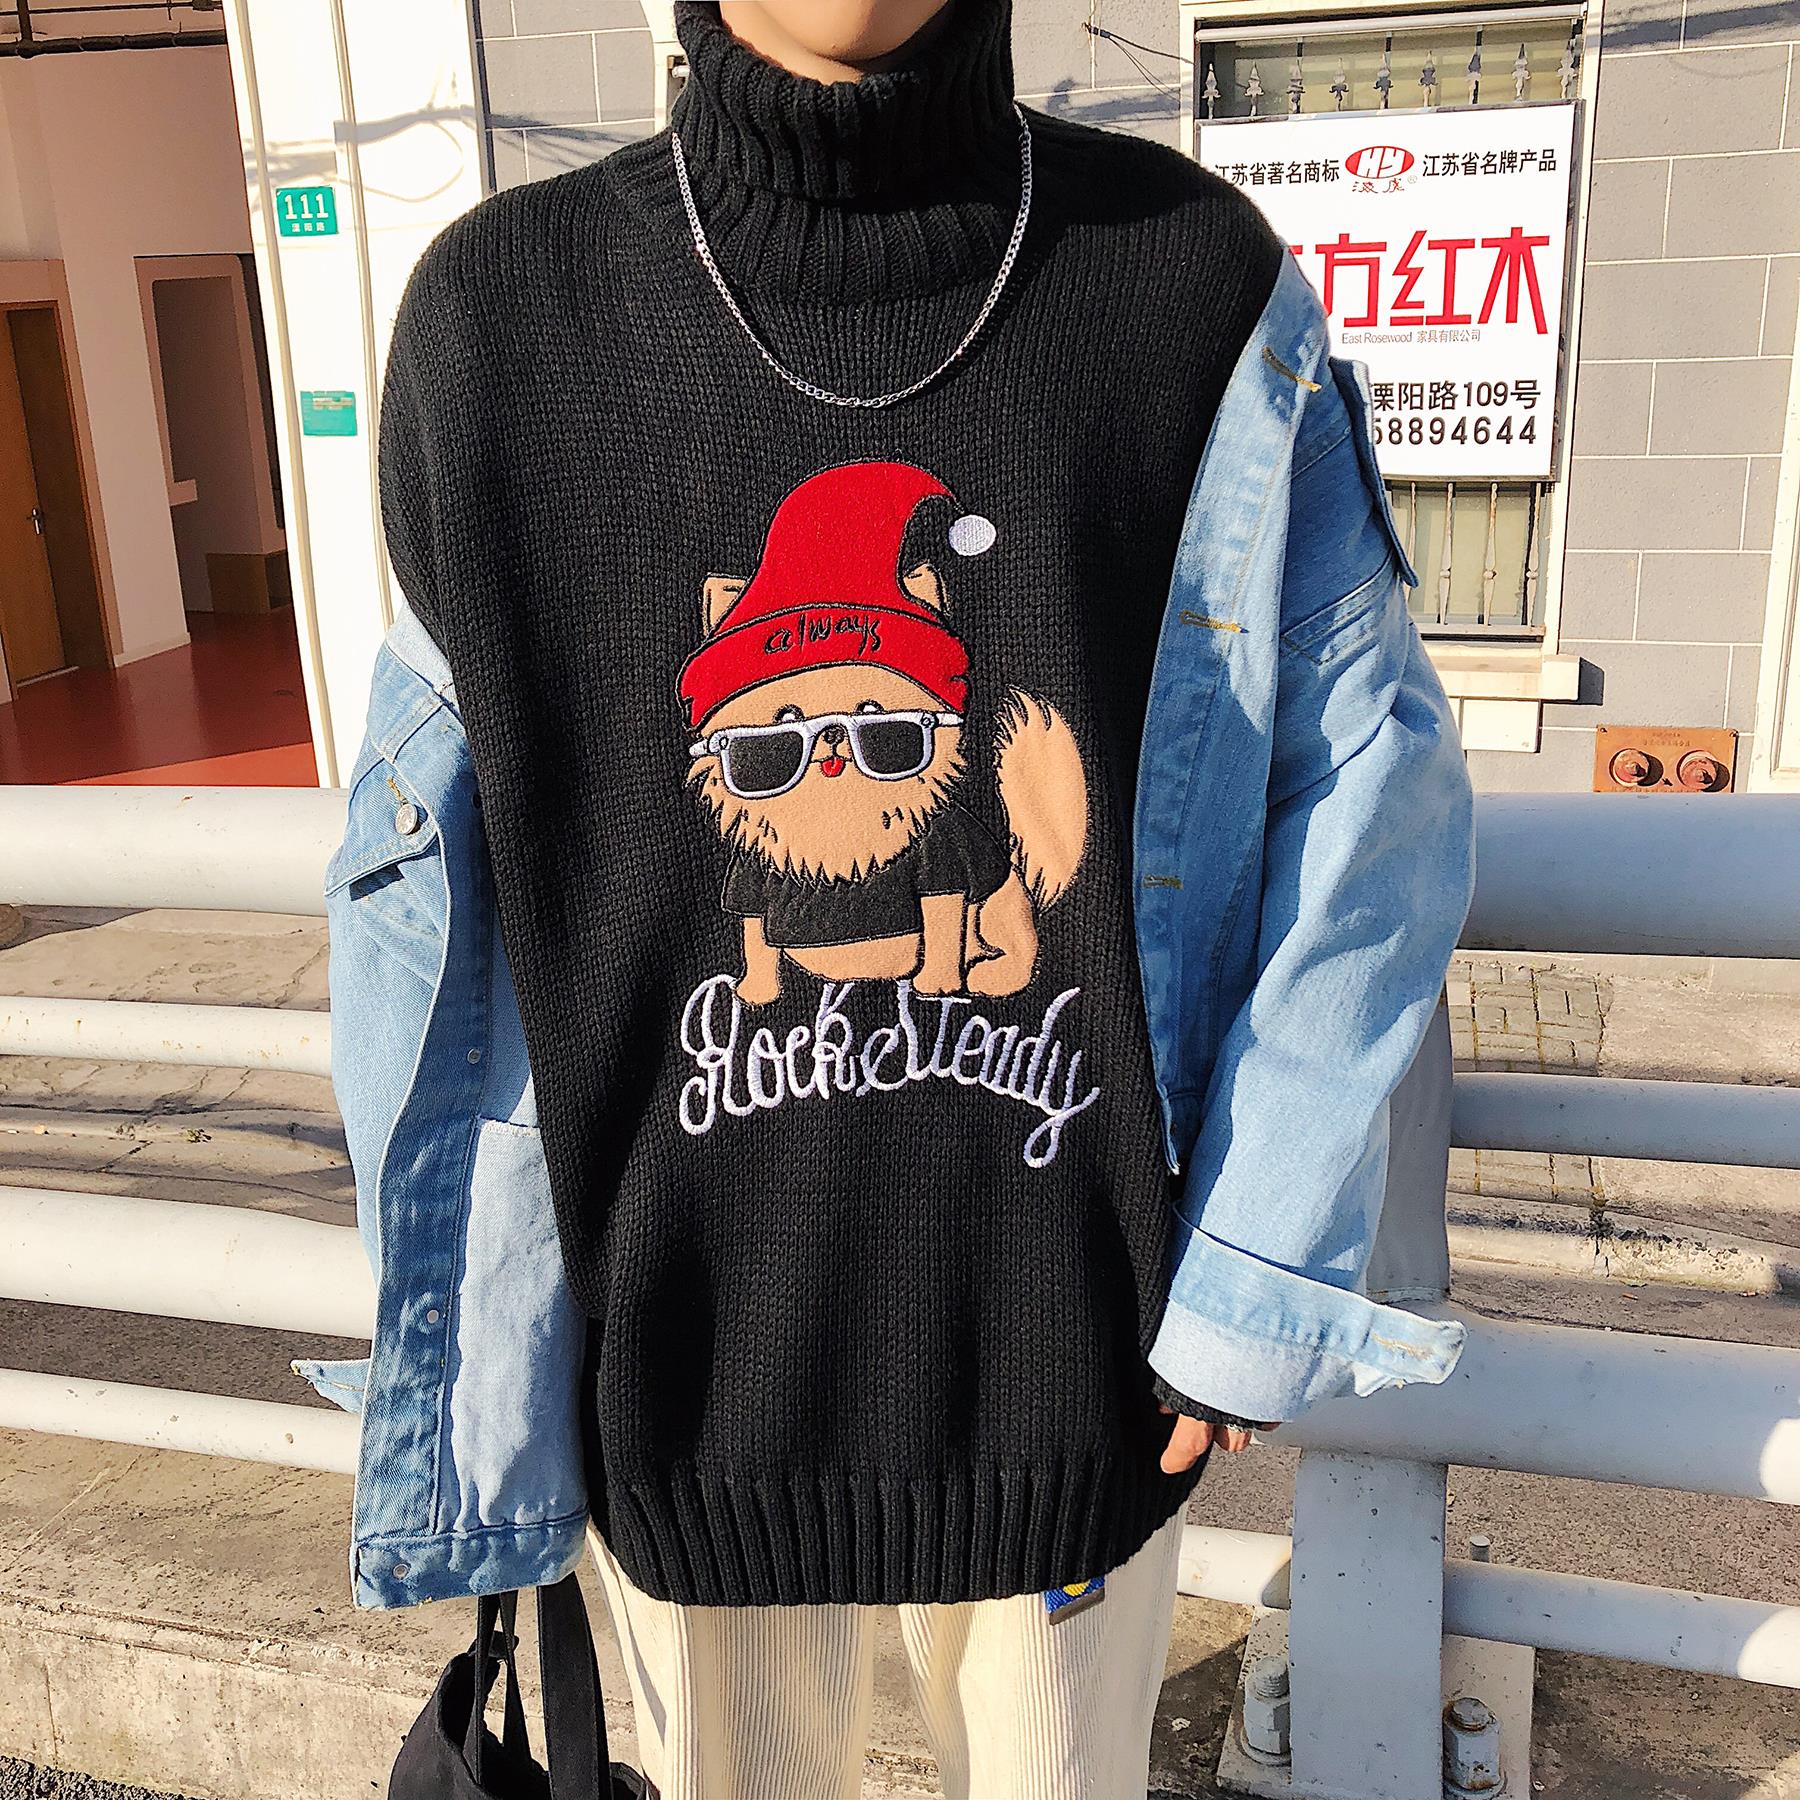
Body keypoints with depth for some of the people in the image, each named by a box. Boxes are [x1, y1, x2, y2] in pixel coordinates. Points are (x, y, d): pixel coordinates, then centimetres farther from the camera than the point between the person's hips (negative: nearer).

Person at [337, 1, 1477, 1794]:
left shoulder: (1202, 289, -9)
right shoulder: (502, 310, -6)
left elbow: (1365, 804, -6)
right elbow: (433, 880, -2)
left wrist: (1259, 1283, -7)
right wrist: (466, 1345, -1)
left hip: (1077, 1356, 0)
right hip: (689, 1363, 1)